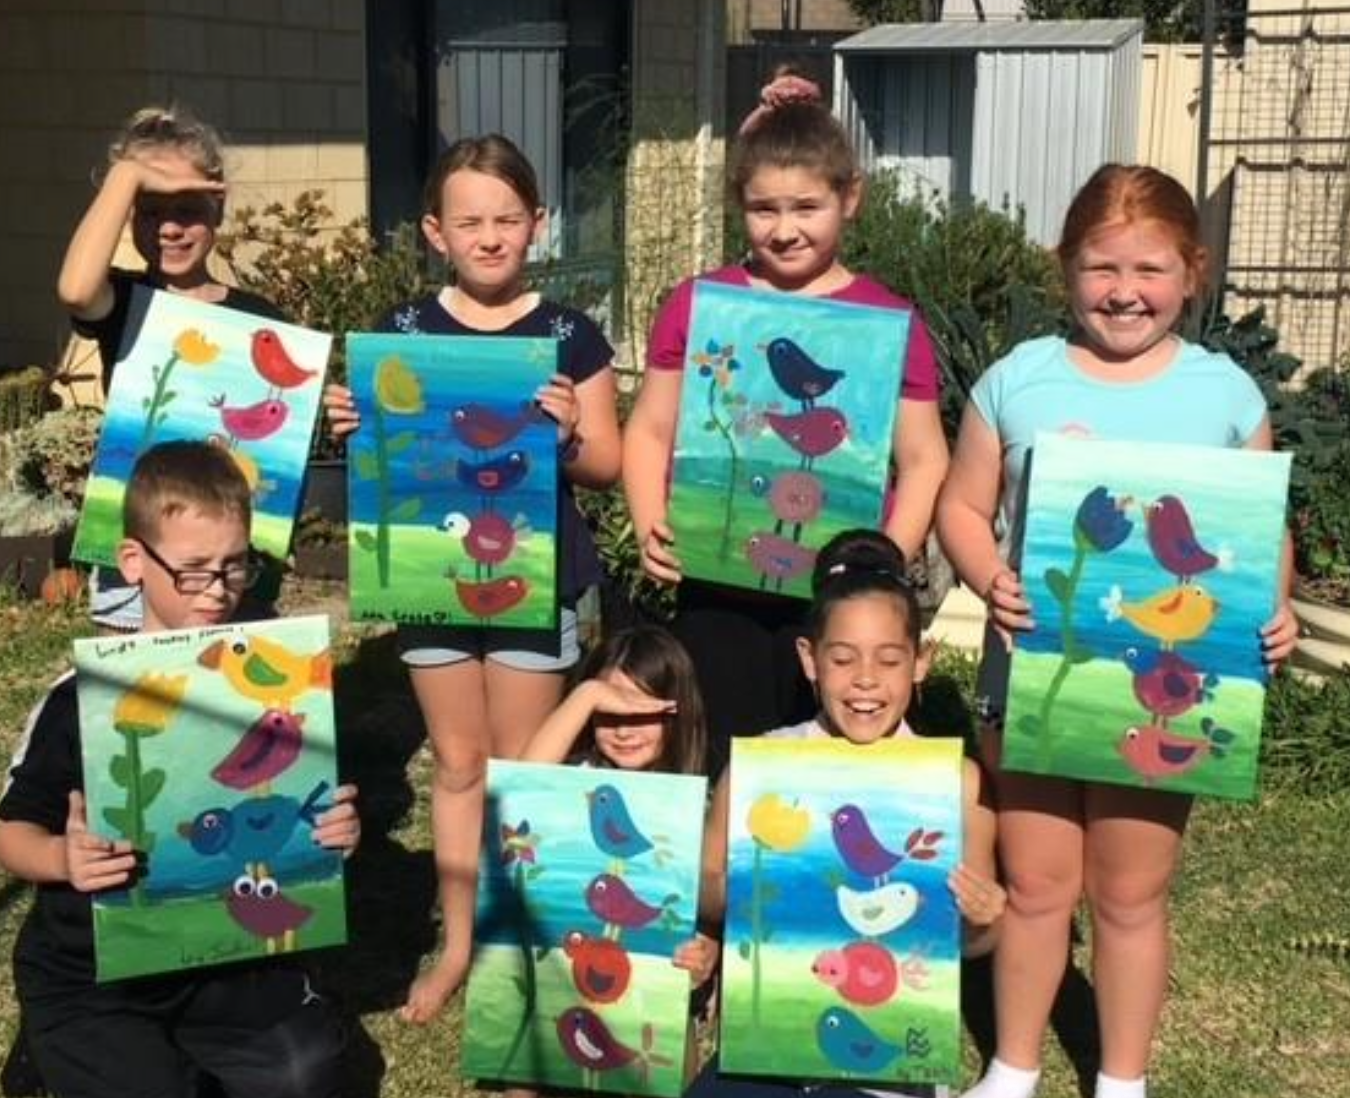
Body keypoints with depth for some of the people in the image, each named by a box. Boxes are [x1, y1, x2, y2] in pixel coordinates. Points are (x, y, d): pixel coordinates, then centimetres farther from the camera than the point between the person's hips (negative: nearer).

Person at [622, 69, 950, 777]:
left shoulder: (889, 321, 0)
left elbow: (923, 462, 1)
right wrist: (650, 528, -8)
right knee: (721, 773, 9)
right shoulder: (696, 304, 4)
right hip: (717, 588, 1)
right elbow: (649, 433, 8)